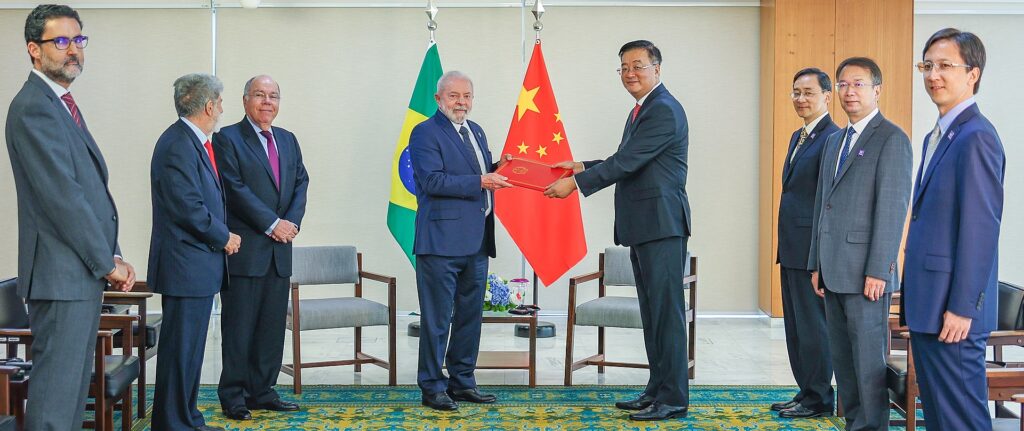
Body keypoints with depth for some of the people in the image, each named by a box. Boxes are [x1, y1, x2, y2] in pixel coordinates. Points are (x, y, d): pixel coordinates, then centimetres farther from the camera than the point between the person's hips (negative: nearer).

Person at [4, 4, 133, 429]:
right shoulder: (33, 107, -13)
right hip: (62, 274, -10)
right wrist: (107, 262, -13)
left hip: (85, 271, 10)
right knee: (55, 393, -5)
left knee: (73, 389, 14)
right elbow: (61, 196, -18)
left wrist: (112, 256, 9)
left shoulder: (62, 105, 18)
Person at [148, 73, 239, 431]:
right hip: (186, 265, -11)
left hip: (199, 265, 11)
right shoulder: (178, 144, -17)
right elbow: (188, 207, -22)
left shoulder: (195, 143, 15)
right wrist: (224, 237, -11)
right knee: (181, 346, -3)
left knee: (191, 346, 17)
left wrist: (221, 235, 7)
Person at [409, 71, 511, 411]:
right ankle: (432, 387, 7)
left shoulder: (476, 131, 18)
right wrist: (480, 181, -20)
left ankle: (462, 382, 24)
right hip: (442, 240, -8)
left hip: (476, 242, 8)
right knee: (437, 318, -2)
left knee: (470, 315, 14)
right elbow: (432, 180, -18)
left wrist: (497, 170, 5)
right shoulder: (425, 133, -7)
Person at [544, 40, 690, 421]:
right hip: (642, 227, 11)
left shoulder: (664, 110, -13)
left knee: (666, 311, -7)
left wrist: (575, 184, -18)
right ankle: (657, 390, 22)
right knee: (651, 313, 14)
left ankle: (673, 399, -2)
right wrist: (583, 167, 17)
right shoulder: (641, 110, 20)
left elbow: (626, 162, -20)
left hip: (661, 225, -11)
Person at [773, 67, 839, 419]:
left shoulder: (833, 139, -13)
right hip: (792, 250, 10)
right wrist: (785, 245, 18)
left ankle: (818, 400, 10)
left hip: (813, 251, -10)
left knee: (813, 326, -1)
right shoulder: (798, 137, 17)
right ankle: (805, 392, 26)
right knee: (795, 326, 15)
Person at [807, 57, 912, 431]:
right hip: (833, 271, 8)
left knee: (868, 357, -3)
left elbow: (893, 208, -13)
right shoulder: (834, 141, 18)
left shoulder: (891, 139, -7)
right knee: (842, 356, 12)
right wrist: (816, 264, 15)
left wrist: (878, 271, -18)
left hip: (865, 272, -8)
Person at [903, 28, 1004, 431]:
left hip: (952, 309, -10)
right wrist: (915, 300, 17)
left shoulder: (976, 137, -14)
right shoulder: (936, 136, 16)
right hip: (927, 304, 10)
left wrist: (963, 308, -19)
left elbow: (981, 228, -19)